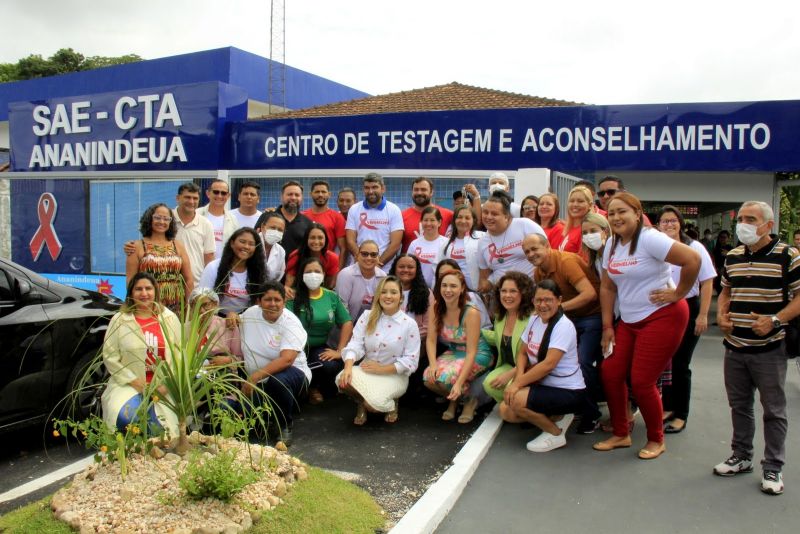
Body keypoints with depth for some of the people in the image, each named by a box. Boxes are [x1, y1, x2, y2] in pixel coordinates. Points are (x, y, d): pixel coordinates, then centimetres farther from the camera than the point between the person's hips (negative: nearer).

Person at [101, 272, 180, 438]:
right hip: (128, 384, -1)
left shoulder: (170, 318, 6)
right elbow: (109, 356, -2)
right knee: (126, 418, -28)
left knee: (161, 427, -17)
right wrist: (133, 381, -11)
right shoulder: (119, 320, 1)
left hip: (162, 387, 1)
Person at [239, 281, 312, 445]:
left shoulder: (290, 323, -14)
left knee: (277, 381, -40)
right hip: (256, 384, 4)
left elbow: (286, 359, -26)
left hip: (290, 373, -4)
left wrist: (255, 377, -34)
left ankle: (286, 426, -11)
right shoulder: (250, 313, 2)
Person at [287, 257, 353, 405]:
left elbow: (347, 323, 6)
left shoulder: (332, 297, 5)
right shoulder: (294, 298, -6)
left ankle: (316, 388, 8)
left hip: (319, 348, 3)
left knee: (332, 366, -28)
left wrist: (339, 351, -3)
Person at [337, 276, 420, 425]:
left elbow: (411, 361, -9)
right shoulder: (367, 317, 2)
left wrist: (382, 368, -17)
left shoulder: (409, 324, -6)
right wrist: (348, 366, -28)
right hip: (366, 371, 2)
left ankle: (390, 404, 10)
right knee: (343, 379, -29)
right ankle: (362, 403, 5)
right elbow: (355, 345, -8)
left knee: (374, 402, -29)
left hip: (394, 376, -2)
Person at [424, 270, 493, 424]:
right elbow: (431, 340, -10)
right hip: (452, 353, 5)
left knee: (444, 378, -29)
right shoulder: (436, 309, -10)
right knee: (429, 378, -22)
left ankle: (470, 399, 3)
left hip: (477, 355, -5)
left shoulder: (471, 313, -24)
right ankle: (453, 399, 9)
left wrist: (459, 383, -32)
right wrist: (433, 364, -30)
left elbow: (471, 352, -24)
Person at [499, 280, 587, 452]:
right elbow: (522, 353, 8)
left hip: (568, 392, -8)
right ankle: (556, 417, 11)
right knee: (505, 410, -3)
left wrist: (518, 383, -25)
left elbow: (549, 364, -27)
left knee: (515, 399, -26)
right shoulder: (534, 319, 5)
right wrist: (519, 376, -13)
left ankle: (555, 434, -4)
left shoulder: (563, 326, -20)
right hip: (543, 386, 8)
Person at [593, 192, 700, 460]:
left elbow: (692, 259, -24)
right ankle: (621, 434, 20)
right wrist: (607, 326, 8)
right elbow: (608, 287, 11)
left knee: (642, 381, -5)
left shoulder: (649, 239, -16)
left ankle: (656, 440, 18)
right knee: (610, 373, 3)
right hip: (629, 320, 8)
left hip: (662, 317, -8)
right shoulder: (611, 245, 8)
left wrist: (678, 294, -15)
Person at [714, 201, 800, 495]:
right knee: (739, 405, 16)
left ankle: (773, 468, 19)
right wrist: (721, 314, 2)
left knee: (774, 410, 6)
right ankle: (741, 457, 32)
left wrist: (775, 319, -22)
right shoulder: (732, 256, 8)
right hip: (734, 346, 5)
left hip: (769, 349, -5)